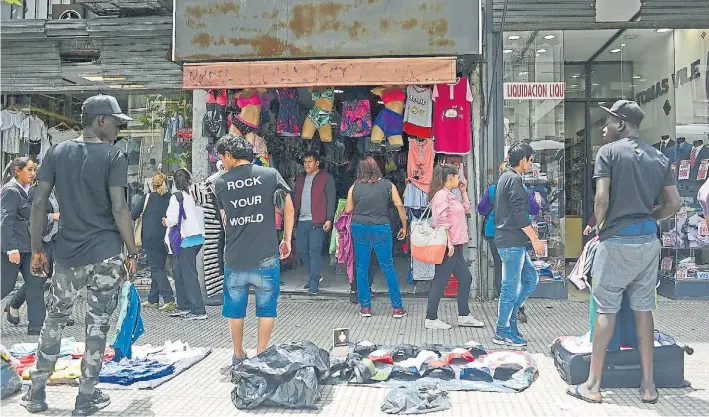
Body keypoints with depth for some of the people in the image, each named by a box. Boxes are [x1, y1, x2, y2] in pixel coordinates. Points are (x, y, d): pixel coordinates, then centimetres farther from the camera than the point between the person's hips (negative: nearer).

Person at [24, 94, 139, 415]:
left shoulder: (57, 152, 6)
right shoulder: (113, 156, -6)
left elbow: (39, 203, 3)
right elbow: (119, 209, -12)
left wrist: (37, 250, 11)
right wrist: (133, 252, -4)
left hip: (68, 254, 4)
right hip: (106, 254, -3)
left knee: (54, 319, 18)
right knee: (98, 324, 7)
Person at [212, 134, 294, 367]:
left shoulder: (220, 183, 1)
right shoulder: (270, 175, -2)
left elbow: (225, 221, 11)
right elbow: (289, 208, 3)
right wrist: (287, 240, 12)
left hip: (234, 258, 2)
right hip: (265, 256, -1)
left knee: (235, 309, 17)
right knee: (267, 308, 12)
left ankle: (238, 357, 29)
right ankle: (261, 356, 15)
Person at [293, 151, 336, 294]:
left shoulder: (326, 178, -1)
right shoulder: (301, 178, 18)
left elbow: (331, 200, -5)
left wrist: (329, 219, -13)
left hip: (317, 221, -7)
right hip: (302, 220, 7)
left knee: (314, 251, -8)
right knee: (300, 250, 9)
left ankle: (314, 284, -1)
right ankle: (316, 275, 28)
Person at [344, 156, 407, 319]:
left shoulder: (355, 187, 1)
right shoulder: (387, 185, 0)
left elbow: (348, 210, 8)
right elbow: (400, 206, -3)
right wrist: (404, 227, 6)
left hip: (359, 228, 1)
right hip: (381, 229, -1)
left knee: (362, 268, 11)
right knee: (388, 268, 7)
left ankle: (365, 307, 15)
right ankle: (397, 307, 10)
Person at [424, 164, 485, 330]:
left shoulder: (450, 195, 18)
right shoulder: (441, 194, -13)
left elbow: (466, 210, 26)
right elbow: (442, 221, -20)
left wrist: (463, 192, 17)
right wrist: (449, 243, -22)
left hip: (454, 246, 11)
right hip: (447, 246, -11)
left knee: (465, 279, 13)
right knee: (440, 282, -4)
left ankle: (464, 316, 22)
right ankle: (431, 319, 3)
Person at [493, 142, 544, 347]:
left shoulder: (505, 177, 19)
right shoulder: (514, 179, -13)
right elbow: (519, 214, -19)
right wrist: (535, 239, -15)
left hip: (513, 241, 10)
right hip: (512, 242, -10)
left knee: (531, 278, 15)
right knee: (511, 285, -4)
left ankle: (508, 315, 17)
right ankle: (503, 332, 4)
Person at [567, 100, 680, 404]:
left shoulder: (609, 152, -5)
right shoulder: (659, 157, 10)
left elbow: (602, 198, -14)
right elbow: (674, 204, 8)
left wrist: (596, 225, 2)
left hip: (617, 241, -5)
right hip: (649, 241, 5)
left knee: (606, 311, 0)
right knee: (643, 309, 11)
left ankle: (593, 385, 6)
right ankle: (648, 385, 16)